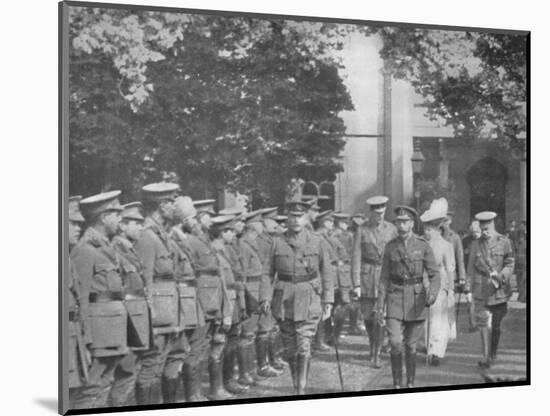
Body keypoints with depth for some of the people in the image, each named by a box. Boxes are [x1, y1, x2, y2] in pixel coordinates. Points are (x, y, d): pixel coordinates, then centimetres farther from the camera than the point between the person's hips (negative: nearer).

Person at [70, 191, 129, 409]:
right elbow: (80, 297, -15)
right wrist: (84, 337, -18)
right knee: (92, 389, -8)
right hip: (99, 323, -9)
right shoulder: (85, 250, -11)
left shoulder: (106, 246, 17)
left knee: (104, 384, 11)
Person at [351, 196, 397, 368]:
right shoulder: (361, 230, -1)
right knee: (367, 314, 7)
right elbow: (356, 256, -3)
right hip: (367, 274, 0)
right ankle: (372, 344, 35)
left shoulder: (391, 229, 4)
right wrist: (356, 282, -8)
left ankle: (376, 355, -2)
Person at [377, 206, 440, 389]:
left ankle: (411, 384, 22)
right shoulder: (390, 246, 2)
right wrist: (380, 304, 1)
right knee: (395, 343, -11)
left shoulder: (423, 245, -3)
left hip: (417, 299, 0)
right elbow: (384, 277, 5)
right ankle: (397, 383, 4)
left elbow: (434, 274, -3)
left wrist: (432, 294, -22)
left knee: (411, 345, 7)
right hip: (395, 297, 0)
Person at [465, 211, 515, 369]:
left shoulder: (504, 242, 2)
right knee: (483, 323, -8)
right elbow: (471, 266, 13)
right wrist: (469, 284, 7)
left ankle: (493, 353, 26)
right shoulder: (476, 244, 9)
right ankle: (486, 357, -6)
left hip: (499, 290, -1)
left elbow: (509, 264, 1)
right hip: (481, 290, 1)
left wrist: (501, 276, -17)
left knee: (496, 324, 8)